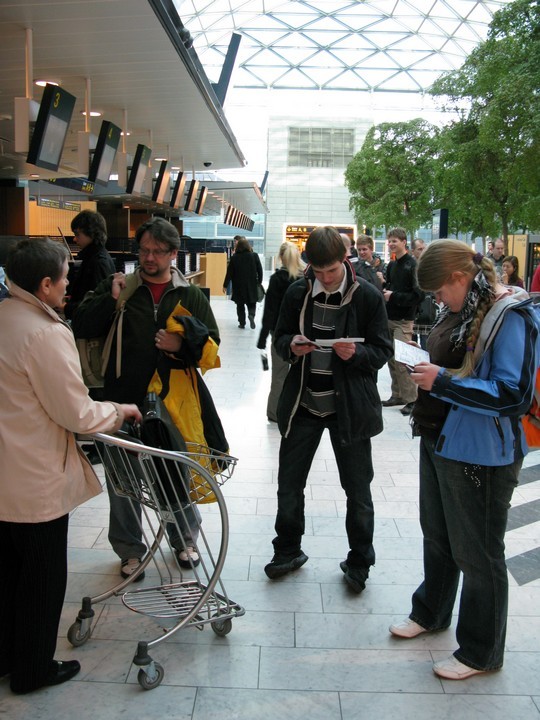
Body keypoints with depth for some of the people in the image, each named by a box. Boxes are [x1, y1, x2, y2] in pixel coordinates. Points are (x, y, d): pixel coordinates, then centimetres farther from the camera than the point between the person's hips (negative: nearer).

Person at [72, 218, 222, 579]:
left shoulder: (191, 295, 5)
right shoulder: (118, 286, 3)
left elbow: (211, 343, 2)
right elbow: (82, 326, -4)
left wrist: (182, 345, -16)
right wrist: (112, 299, -16)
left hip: (174, 400, 0)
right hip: (124, 399, 0)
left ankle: (185, 539, 37)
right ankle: (130, 549, 28)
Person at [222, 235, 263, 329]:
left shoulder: (234, 258, -7)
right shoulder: (254, 256, -5)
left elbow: (229, 273, -5)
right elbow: (260, 270, -1)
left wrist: (225, 285, 1)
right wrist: (259, 282, 11)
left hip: (238, 285, -1)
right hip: (252, 285, 1)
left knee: (240, 305, 12)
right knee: (252, 303, 13)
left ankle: (242, 323, 10)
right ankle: (251, 315, -15)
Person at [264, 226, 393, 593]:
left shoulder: (368, 296, -8)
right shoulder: (298, 293, 0)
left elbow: (382, 350, -4)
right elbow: (280, 338, 9)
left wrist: (356, 353, -25)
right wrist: (291, 345, -14)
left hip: (349, 406, -2)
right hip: (303, 402, 3)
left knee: (358, 490, 11)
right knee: (289, 483, 12)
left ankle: (359, 561, 31)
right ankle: (288, 550, 35)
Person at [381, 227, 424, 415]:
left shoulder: (412, 265, -10)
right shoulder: (391, 265, 13)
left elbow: (418, 295, -16)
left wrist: (394, 296, -16)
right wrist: (384, 290, 4)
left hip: (404, 320, -8)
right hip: (389, 317, 8)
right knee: (391, 358, 10)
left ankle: (411, 398, 0)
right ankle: (397, 395, 21)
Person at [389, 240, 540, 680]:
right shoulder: (461, 310, 7)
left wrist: (442, 381, -25)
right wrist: (423, 366, 1)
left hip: (480, 454, -9)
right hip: (440, 441, 9)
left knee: (476, 553, 7)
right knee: (437, 536, 24)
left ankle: (481, 651, 27)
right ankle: (431, 613, 46)